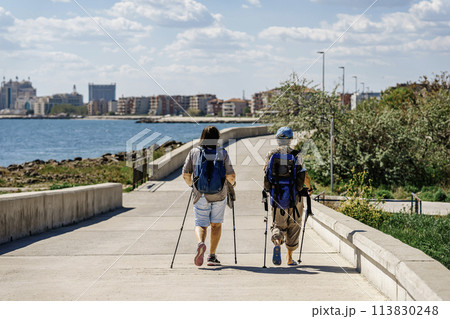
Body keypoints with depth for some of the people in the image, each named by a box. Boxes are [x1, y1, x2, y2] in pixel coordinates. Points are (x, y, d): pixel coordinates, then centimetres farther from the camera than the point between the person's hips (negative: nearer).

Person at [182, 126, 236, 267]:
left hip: (200, 195, 0)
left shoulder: (194, 152, 0)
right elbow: (230, 175, -8)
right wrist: (232, 183, 15)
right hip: (219, 194, 0)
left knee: (201, 224, 6)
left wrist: (191, 184, 21)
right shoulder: (222, 153, -4)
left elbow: (185, 175, 0)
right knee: (216, 224, 15)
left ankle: (200, 243, -26)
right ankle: (212, 256, 12)